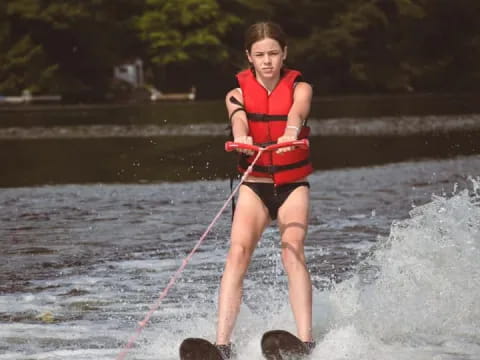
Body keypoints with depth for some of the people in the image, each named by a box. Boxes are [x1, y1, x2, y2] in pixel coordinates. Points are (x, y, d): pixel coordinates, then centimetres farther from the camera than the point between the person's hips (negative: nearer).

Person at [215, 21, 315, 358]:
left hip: (293, 185, -1)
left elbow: (296, 113, -26)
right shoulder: (238, 94, 0)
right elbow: (239, 120, -23)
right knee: (238, 253, -20)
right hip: (255, 185, 1)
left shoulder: (300, 88, -3)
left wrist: (291, 132, -51)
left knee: (292, 252, -23)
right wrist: (242, 139, -48)